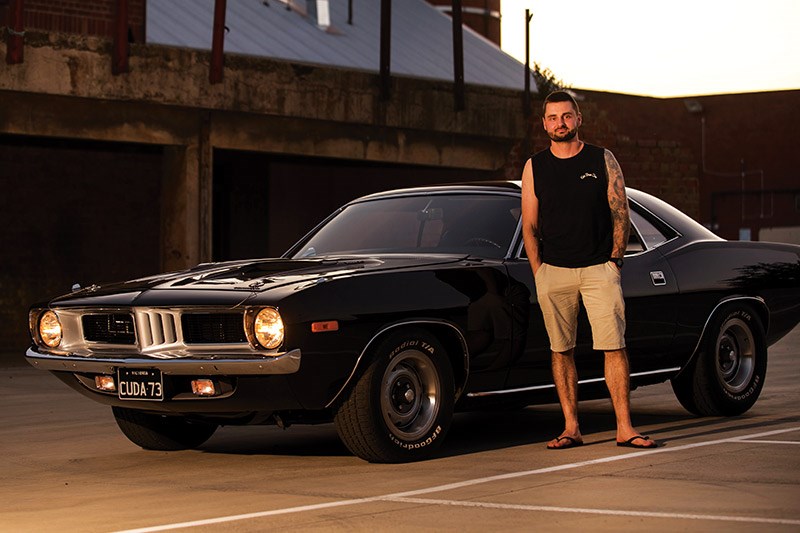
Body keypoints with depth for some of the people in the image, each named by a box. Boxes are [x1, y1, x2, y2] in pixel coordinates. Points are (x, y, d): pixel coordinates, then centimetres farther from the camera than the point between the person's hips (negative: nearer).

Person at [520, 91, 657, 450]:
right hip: (553, 271, 1)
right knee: (561, 350, 1)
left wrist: (614, 260, -3)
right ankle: (571, 429, 6)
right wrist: (538, 272, -1)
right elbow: (529, 225, 8)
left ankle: (624, 428, -9)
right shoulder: (534, 167, 9)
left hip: (599, 268, -1)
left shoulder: (603, 161, 7)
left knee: (614, 346, -9)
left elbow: (620, 213, 6)